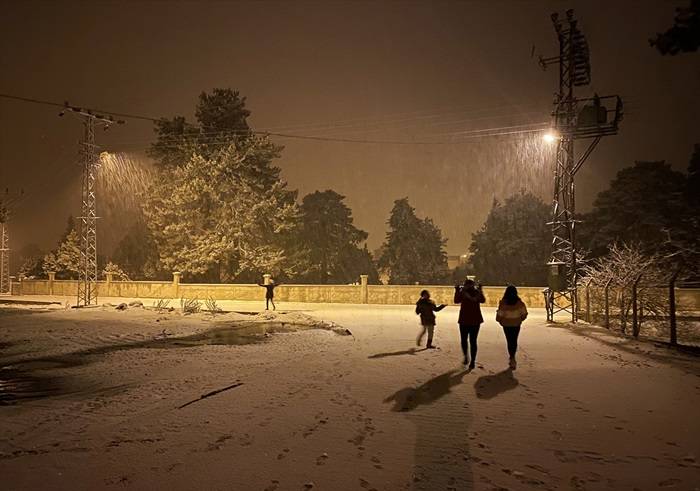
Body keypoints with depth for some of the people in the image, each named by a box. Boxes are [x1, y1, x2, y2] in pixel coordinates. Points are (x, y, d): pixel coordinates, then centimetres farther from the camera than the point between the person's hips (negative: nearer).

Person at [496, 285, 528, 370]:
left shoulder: (503, 302, -13)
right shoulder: (519, 302, -8)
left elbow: (499, 315, -13)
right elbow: (524, 313, -6)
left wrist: (500, 321, 6)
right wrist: (520, 320, 12)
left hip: (506, 324, -1)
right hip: (516, 324, 2)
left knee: (509, 341, 9)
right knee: (514, 341, 16)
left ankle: (512, 359, 4)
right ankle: (512, 357, 25)